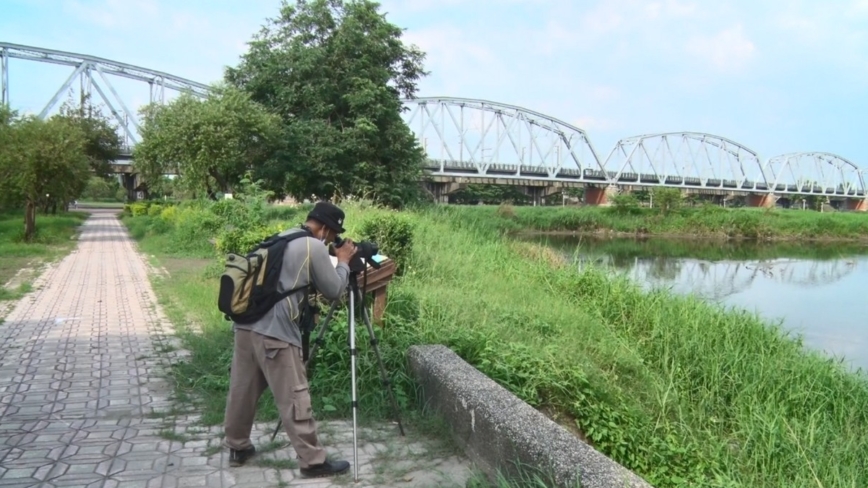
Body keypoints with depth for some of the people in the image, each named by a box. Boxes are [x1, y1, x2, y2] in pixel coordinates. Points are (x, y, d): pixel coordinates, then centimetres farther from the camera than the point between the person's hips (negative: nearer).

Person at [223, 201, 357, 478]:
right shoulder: (315, 247, -6)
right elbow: (333, 291, 0)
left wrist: (334, 261, 26)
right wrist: (343, 262, 14)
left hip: (246, 323, 9)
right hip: (275, 332, -9)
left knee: (243, 389, 18)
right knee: (294, 397, -2)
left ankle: (237, 447, 33)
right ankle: (313, 461, 7)